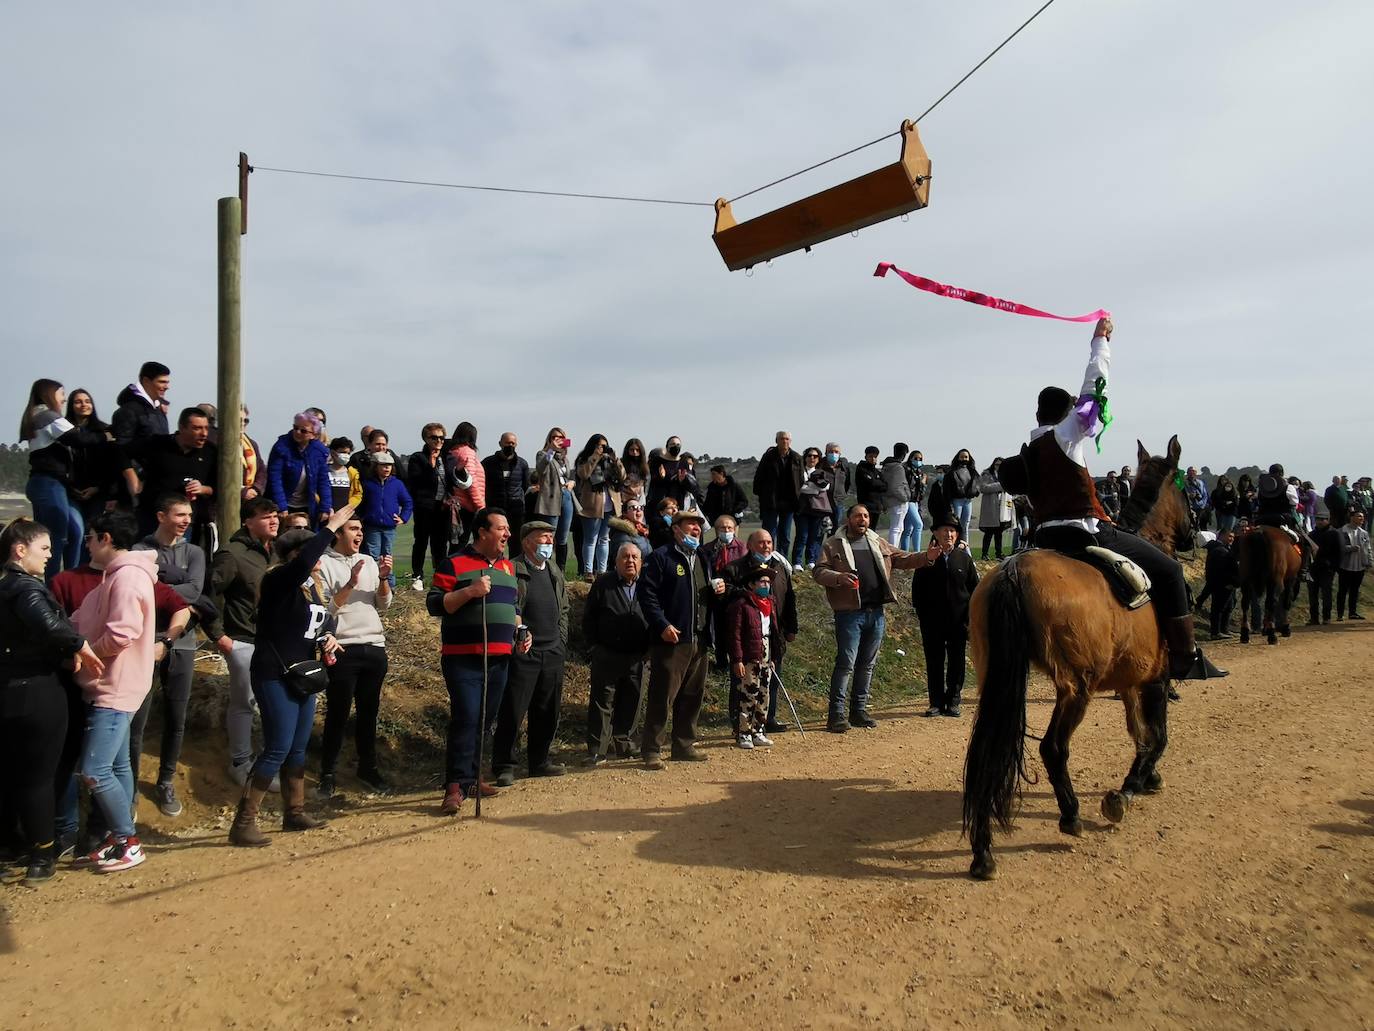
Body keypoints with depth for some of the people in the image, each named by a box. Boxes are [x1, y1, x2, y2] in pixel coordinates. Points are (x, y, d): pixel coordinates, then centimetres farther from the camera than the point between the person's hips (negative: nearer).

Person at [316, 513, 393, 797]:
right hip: (343, 650, -5)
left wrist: (383, 579, -7)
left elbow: (384, 605, 9)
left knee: (369, 711, 12)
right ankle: (329, 774, 13)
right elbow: (323, 609, -11)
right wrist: (351, 584, -19)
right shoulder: (323, 563, -4)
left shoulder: (369, 561, 11)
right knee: (338, 713, 2)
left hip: (375, 647, 5)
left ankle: (368, 767, 24)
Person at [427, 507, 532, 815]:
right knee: (466, 718, -13)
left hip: (499, 658, 7)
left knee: (485, 719, 11)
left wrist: (521, 633, 11)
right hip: (463, 657, -7)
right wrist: (468, 591, -21)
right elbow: (434, 604, -10)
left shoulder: (507, 566, 16)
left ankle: (470, 775, 24)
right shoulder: (455, 563, -5)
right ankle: (456, 786, -6)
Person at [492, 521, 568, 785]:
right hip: (522, 653, -6)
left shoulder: (555, 572, 15)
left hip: (553, 654, 7)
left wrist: (561, 642, 14)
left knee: (548, 713, 12)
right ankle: (504, 766, 10)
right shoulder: (512, 570, -7)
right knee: (512, 713, -1)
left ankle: (539, 761, 25)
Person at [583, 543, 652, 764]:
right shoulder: (603, 584, 1)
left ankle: (623, 743, 25)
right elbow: (589, 617, 2)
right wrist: (595, 644, -3)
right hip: (606, 655, -3)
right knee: (602, 703, 0)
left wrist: (646, 647, 3)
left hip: (635, 657, 3)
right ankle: (597, 750, 5)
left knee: (630, 702, 11)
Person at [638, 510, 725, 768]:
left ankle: (685, 745, 24)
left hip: (700, 641, 8)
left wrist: (718, 589, 6)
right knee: (662, 696, -5)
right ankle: (651, 750, 3)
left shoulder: (702, 559, 21)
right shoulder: (661, 556, -4)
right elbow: (648, 592, -13)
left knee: (692, 696, 12)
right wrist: (662, 625, -20)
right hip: (671, 640, -8)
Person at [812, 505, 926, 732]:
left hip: (876, 613, 6)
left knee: (867, 664, 12)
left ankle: (859, 711, 23)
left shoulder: (878, 543, 16)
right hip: (849, 613, -6)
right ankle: (836, 715, 0)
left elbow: (903, 559, 16)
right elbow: (818, 572, -7)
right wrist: (838, 578, -26)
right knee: (846, 663, -6)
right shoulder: (833, 544, 0)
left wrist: (926, 557, -1)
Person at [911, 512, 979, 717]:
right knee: (934, 663, 5)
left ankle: (953, 701, 19)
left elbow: (975, 589, 6)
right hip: (932, 623, -1)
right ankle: (936, 703, 14)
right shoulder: (927, 560, -1)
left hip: (958, 622, 1)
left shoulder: (964, 558, 4)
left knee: (956, 663, 7)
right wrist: (923, 616, -5)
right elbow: (917, 591, 1)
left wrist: (969, 617, -1)